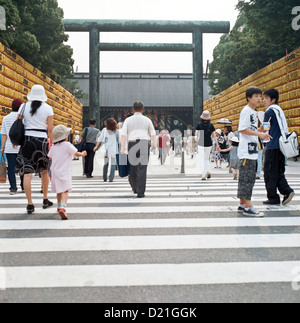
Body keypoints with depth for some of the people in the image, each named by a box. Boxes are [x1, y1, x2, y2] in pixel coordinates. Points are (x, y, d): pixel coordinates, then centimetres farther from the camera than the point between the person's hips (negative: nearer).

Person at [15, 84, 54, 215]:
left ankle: (30, 204, -3)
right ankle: (45, 200, 24)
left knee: (27, 173, -1)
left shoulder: (24, 107, 4)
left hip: (27, 140, 0)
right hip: (42, 141, 0)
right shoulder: (48, 108, 1)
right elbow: (50, 130, -2)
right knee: (44, 171, 17)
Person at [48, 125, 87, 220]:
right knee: (65, 190, -14)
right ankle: (62, 208, -33)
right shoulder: (67, 145, -7)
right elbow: (77, 154, -2)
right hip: (64, 172, -7)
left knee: (59, 190, 22)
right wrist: (83, 154, 20)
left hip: (55, 171, 7)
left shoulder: (53, 146, 10)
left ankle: (59, 206, 38)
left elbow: (49, 158, 16)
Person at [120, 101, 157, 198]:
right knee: (142, 168, -5)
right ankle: (140, 192, -9)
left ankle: (135, 188, 31)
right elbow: (153, 135, 5)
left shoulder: (128, 120, 7)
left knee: (133, 167, 16)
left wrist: (122, 147, -6)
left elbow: (123, 134, -3)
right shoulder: (147, 120, 7)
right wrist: (155, 147, 6)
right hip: (144, 144, -1)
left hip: (132, 144, 1)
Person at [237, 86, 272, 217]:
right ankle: (248, 208, -8)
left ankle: (242, 205, 17)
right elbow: (242, 129, -17)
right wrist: (259, 134, -20)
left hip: (252, 151, 10)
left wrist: (261, 129, 8)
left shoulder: (253, 112, 21)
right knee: (247, 178, -10)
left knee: (248, 178, 11)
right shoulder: (246, 111, -8)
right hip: (246, 151, -10)